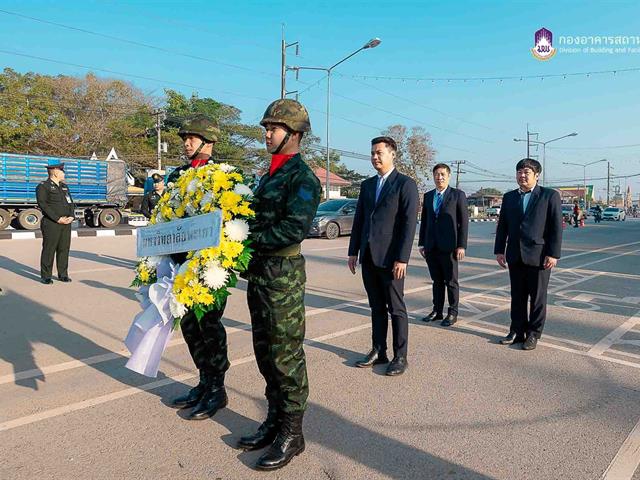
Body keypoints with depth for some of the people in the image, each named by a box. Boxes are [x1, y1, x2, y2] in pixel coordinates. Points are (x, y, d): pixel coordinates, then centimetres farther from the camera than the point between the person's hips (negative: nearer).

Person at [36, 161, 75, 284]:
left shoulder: (64, 186, 20)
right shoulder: (43, 186, -3)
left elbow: (71, 203, 18)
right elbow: (43, 204, -12)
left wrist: (71, 216, 0)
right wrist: (57, 218, -17)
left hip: (66, 223, 6)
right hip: (51, 223, -6)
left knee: (64, 249, 8)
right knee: (49, 250, -2)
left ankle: (63, 274, 17)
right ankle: (46, 276, 6)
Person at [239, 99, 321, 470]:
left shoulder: (303, 178, -11)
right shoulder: (271, 175, 18)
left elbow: (295, 228, -23)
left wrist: (251, 239, -18)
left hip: (284, 275, -9)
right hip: (259, 272, 9)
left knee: (286, 357, 1)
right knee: (265, 354, 16)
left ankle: (292, 434, 16)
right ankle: (274, 421, 32)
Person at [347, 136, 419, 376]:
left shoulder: (406, 184, -5)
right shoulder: (367, 184, 13)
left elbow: (409, 223, -12)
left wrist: (402, 258, -17)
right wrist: (353, 251, 11)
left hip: (390, 257, -6)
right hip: (368, 256, 6)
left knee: (396, 309, 4)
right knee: (377, 307, 13)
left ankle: (400, 356, 15)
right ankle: (378, 351, 24)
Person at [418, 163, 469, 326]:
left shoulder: (458, 195, -1)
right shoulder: (428, 196, 12)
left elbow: (464, 221, -4)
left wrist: (461, 246, -10)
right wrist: (421, 243, 10)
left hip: (449, 246, -4)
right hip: (431, 247, 4)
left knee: (451, 281, 5)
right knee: (437, 281, 12)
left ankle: (453, 313, 16)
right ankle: (437, 311, 21)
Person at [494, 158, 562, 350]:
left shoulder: (550, 195, -1)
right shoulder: (509, 197, 11)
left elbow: (556, 227, -6)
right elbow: (502, 226, 11)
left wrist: (553, 254, -12)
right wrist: (499, 250, 5)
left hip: (539, 255, -4)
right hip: (515, 255, 4)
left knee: (537, 297, 6)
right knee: (517, 296, 10)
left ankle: (534, 333, 17)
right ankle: (517, 331, 20)